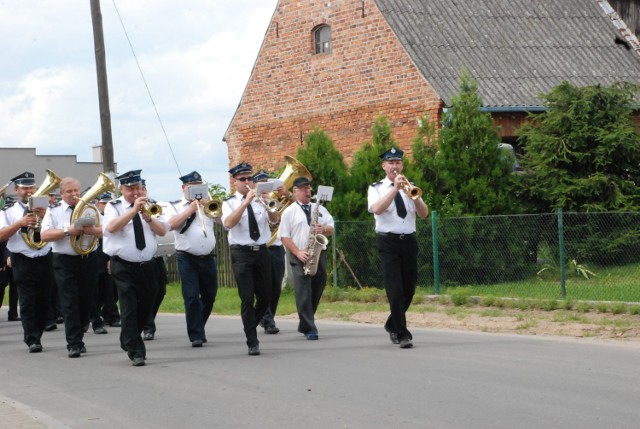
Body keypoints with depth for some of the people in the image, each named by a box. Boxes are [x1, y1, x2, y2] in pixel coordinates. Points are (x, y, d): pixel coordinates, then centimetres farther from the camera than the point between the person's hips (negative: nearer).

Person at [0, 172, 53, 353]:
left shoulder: (44, 209, 11)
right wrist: (20, 223, -20)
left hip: (45, 260, 3)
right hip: (23, 262, -3)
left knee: (43, 302, 8)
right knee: (27, 303, -6)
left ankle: (37, 336, 22)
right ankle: (32, 340, -6)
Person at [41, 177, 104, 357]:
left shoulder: (90, 208, 8)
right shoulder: (53, 211, 2)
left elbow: (104, 231, 3)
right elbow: (44, 235, -10)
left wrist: (92, 230, -19)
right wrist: (68, 231, -21)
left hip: (88, 259, 3)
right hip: (64, 262, -3)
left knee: (86, 302, 9)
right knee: (70, 303, -8)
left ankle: (77, 338, 25)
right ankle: (74, 344, -9)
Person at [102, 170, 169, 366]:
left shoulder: (149, 206, 10)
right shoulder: (114, 207, -1)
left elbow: (163, 231, 1)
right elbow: (110, 227, -21)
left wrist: (147, 217, -16)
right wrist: (133, 210, -24)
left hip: (147, 265, 5)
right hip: (123, 267, -5)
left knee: (145, 308, 13)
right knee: (129, 309, -10)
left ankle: (128, 341, 35)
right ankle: (135, 352, -8)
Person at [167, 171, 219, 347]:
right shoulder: (176, 207, 4)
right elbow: (172, 224, -14)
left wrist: (208, 203, -10)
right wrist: (190, 209, -14)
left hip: (208, 258, 4)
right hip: (187, 258, -4)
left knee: (209, 296, 11)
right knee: (191, 297, -11)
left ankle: (198, 328, 31)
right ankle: (196, 336, -8)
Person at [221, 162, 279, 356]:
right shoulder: (230, 203, 2)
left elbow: (274, 219, -5)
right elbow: (228, 223, -19)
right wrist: (246, 202, -26)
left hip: (261, 252, 4)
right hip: (241, 254, -4)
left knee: (265, 298, 9)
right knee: (248, 299, -8)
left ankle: (251, 326, 34)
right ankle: (252, 342, -4)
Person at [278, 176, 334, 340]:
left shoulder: (319, 208, 15)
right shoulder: (289, 212, 3)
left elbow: (331, 229, 14)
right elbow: (284, 237, -3)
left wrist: (324, 229, -10)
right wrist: (298, 252, -15)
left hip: (318, 254, 4)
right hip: (300, 257, -4)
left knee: (316, 291, 8)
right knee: (303, 292, -11)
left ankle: (305, 325, 23)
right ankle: (309, 329, -14)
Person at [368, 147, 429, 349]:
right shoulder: (377, 188, 3)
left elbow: (424, 214, 3)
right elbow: (377, 209, -18)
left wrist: (414, 196, -14)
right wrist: (395, 189, -21)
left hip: (409, 241, 4)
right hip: (388, 242, -4)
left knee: (409, 289, 10)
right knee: (395, 290, -12)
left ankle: (392, 325, 31)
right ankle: (402, 334, -11)